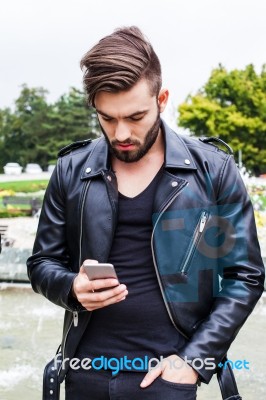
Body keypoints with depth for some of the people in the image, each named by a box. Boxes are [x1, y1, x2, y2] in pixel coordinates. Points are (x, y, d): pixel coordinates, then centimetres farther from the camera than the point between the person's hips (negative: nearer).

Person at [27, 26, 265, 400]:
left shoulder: (213, 170, -6)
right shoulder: (72, 170, -1)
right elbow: (42, 263, 7)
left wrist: (194, 358, -9)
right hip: (85, 370, 3)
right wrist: (72, 287, -14)